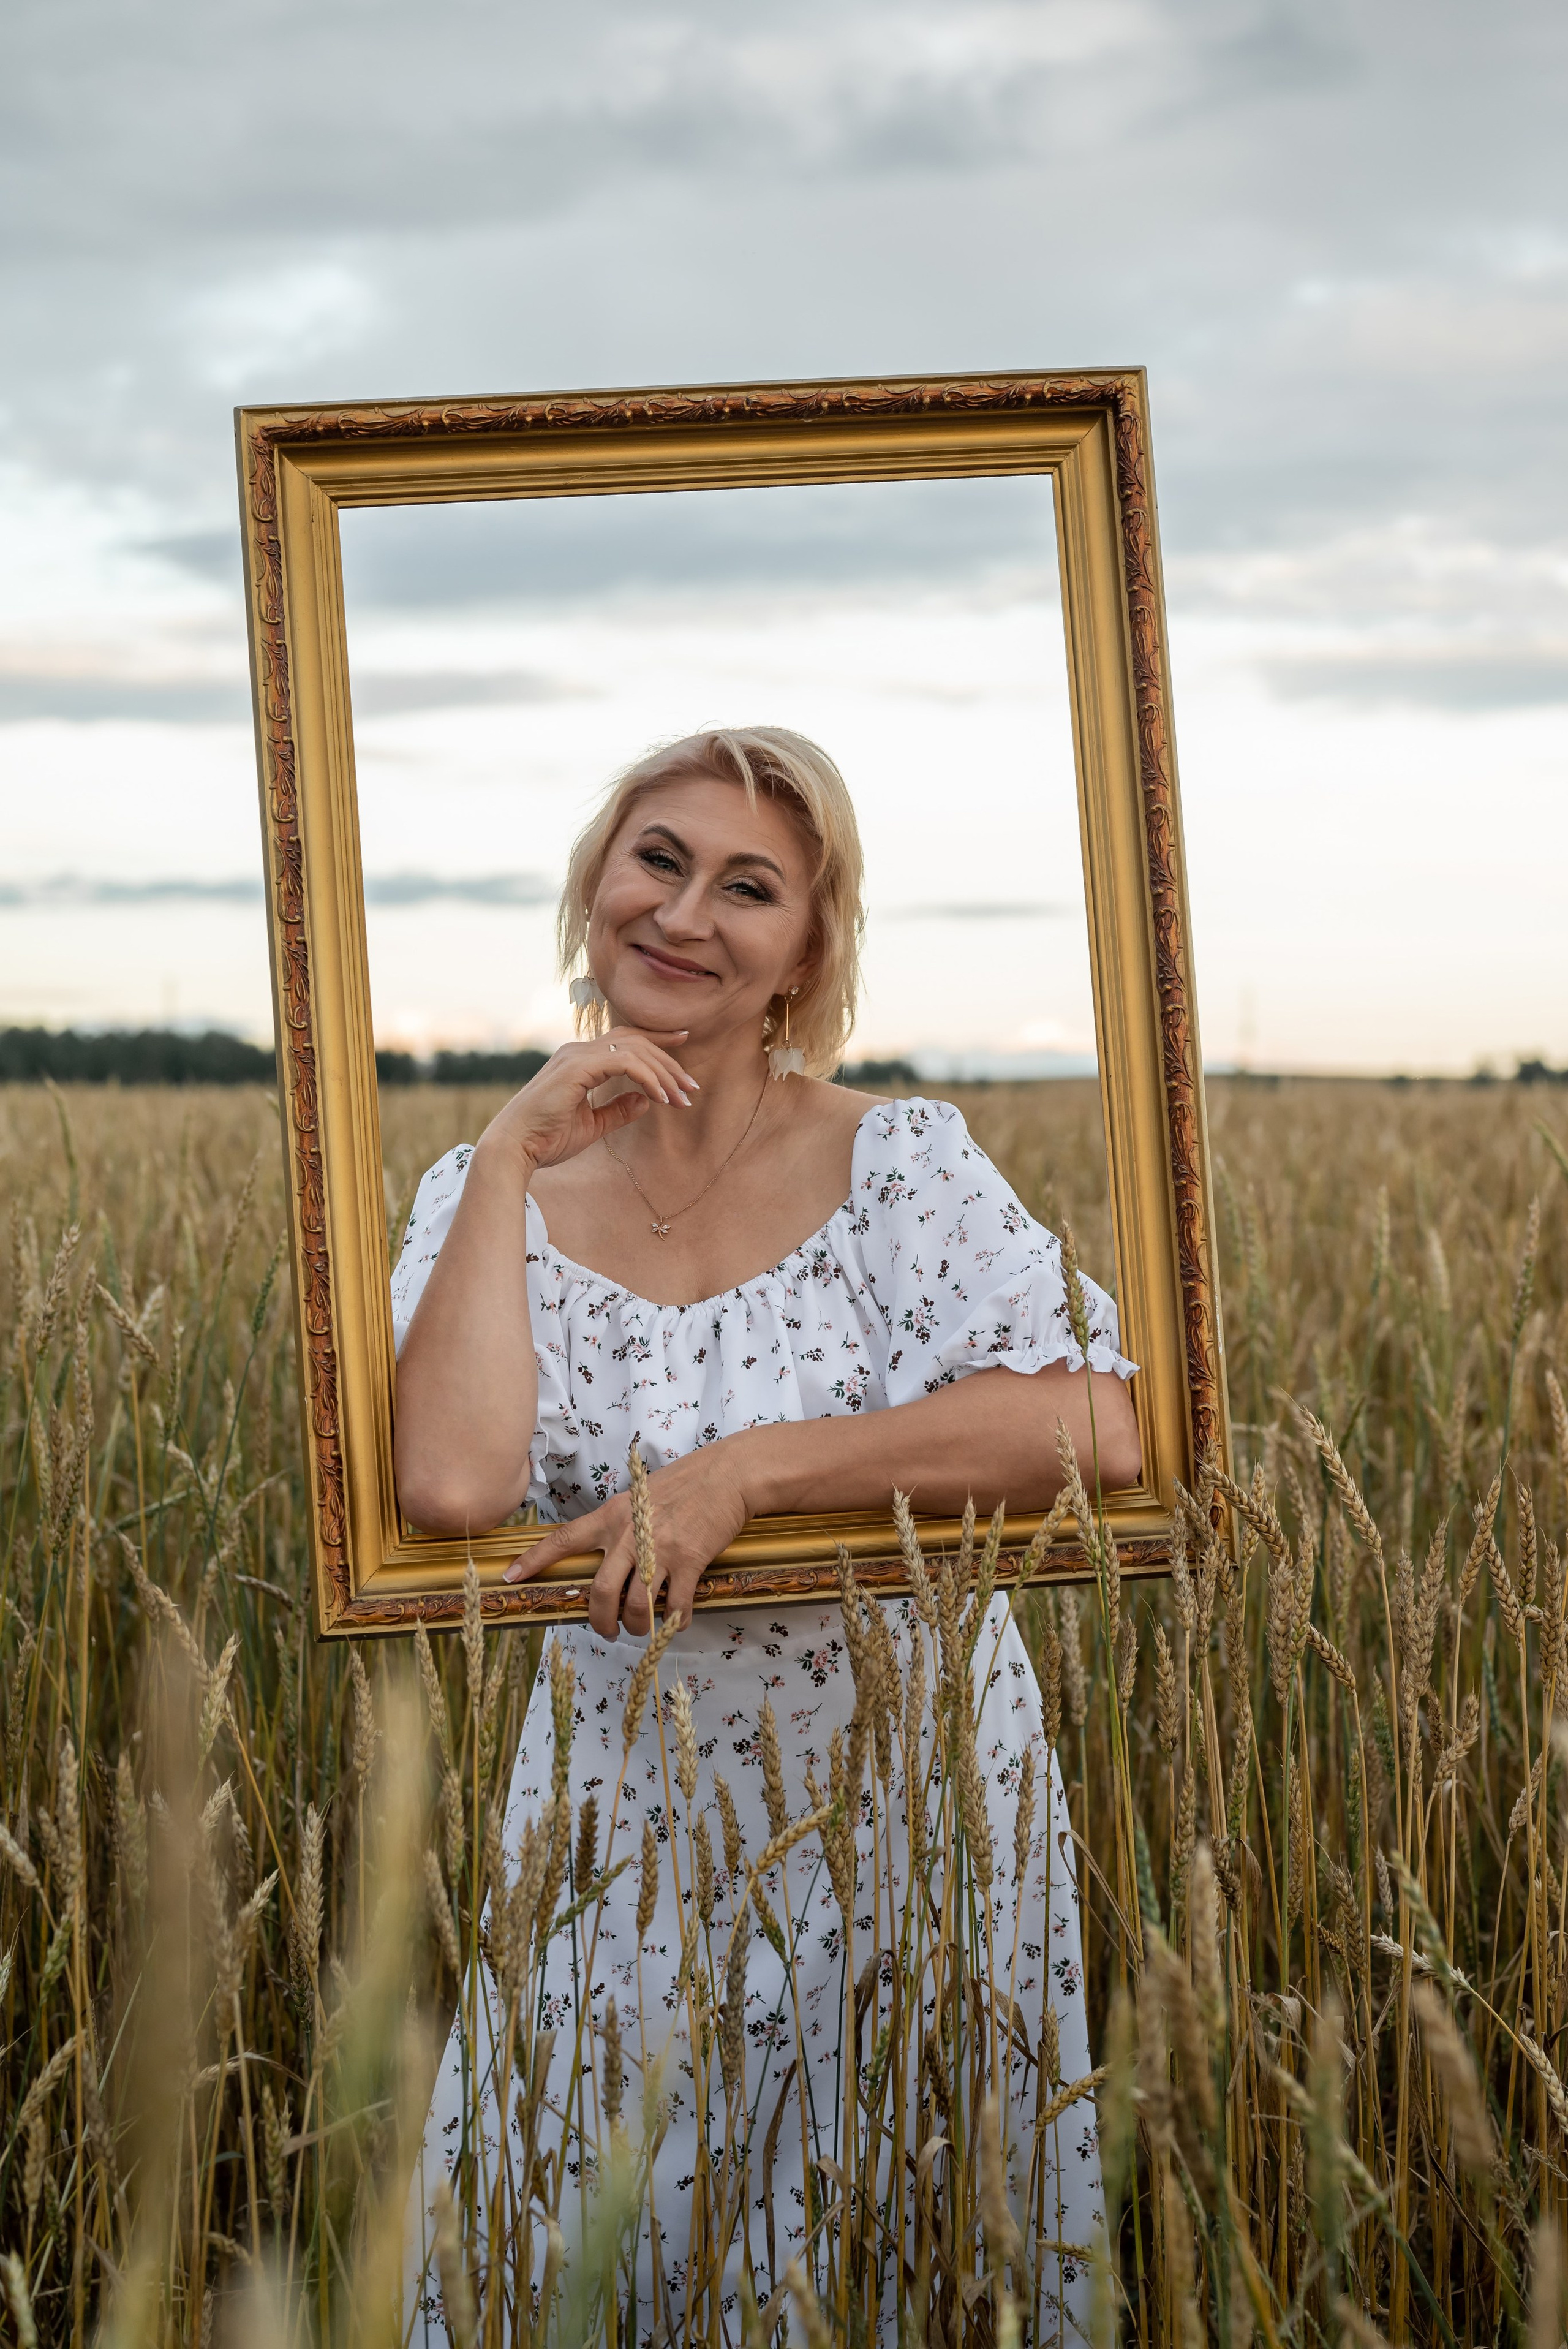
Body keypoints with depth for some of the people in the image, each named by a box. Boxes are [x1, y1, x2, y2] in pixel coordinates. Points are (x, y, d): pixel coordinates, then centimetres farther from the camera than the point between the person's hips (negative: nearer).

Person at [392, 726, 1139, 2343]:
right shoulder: (492, 1194, -3)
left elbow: (1097, 1428, -22)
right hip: (632, 1816, 2)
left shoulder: (899, 1163, -8)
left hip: (915, 1798, -1)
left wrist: (749, 1469, -25)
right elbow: (451, 1488, -21)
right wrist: (512, 1159, -18)